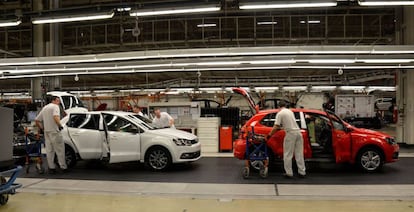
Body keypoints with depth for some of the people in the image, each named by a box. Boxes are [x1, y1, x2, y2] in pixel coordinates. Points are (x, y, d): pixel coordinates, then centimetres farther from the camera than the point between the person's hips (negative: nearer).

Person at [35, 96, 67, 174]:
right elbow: (56, 117, -26)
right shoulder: (55, 106, -6)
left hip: (46, 132, 8)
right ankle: (63, 167, -2)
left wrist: (41, 128, 24)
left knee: (49, 150, 10)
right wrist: (60, 126, -15)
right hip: (54, 131, -8)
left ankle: (51, 168, 14)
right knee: (60, 150, -3)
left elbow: (37, 120, 21)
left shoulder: (44, 108, 20)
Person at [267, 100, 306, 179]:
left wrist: (270, 134, 1)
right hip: (298, 132, 7)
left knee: (288, 155, 2)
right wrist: (281, 127, 45)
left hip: (290, 133, -7)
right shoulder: (290, 111, 19)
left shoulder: (280, 113, -3)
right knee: (299, 154, 11)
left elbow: (276, 126, -9)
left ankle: (289, 173, 5)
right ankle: (302, 172, 15)